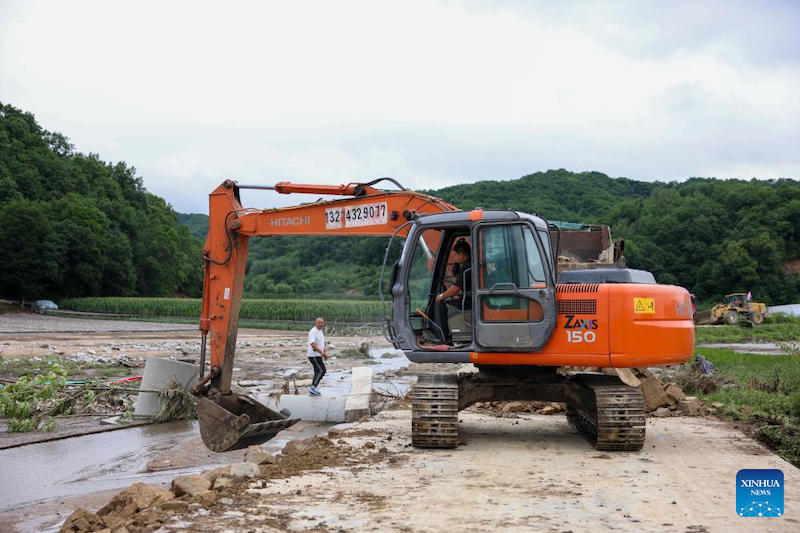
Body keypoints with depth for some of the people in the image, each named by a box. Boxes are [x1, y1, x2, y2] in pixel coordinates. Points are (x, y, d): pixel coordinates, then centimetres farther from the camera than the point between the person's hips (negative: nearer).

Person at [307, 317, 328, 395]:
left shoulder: (320, 331, 14)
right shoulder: (313, 332, -17)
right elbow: (312, 344, -29)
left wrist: (324, 353, 20)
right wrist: (321, 352, -36)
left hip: (318, 356, 10)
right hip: (314, 356, -10)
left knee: (318, 372, 12)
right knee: (322, 370, -17)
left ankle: (312, 390, 18)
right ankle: (313, 387, -17)